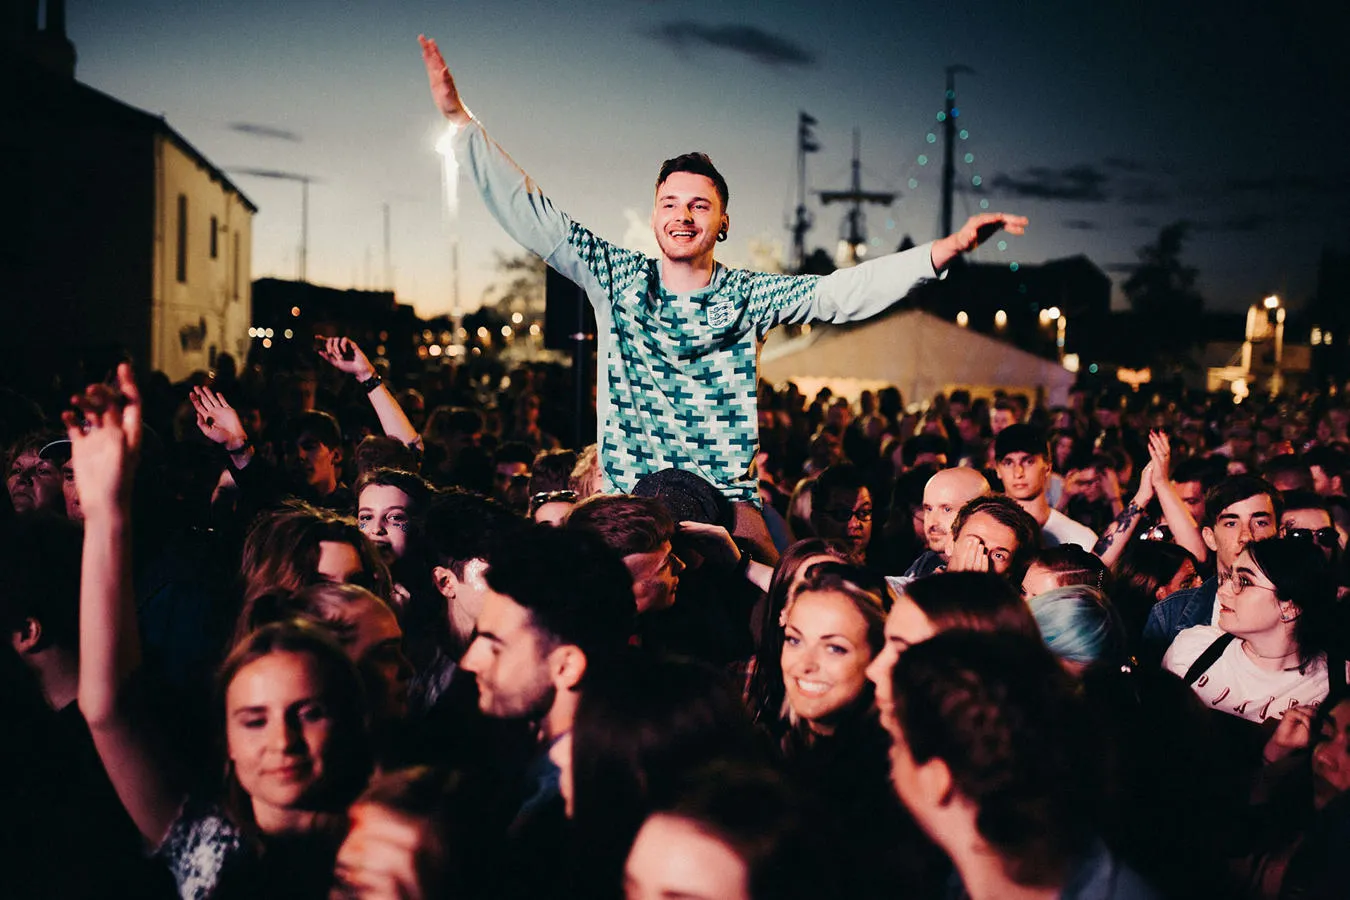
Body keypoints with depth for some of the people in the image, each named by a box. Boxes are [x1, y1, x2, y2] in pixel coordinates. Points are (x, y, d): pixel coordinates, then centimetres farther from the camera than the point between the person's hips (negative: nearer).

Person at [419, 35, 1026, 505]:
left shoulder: (749, 296, 5)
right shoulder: (617, 279, 7)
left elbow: (845, 292, -6)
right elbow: (530, 215, 5)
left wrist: (948, 248, -19)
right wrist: (459, 117, 0)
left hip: (726, 506, 0)